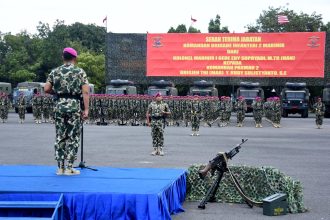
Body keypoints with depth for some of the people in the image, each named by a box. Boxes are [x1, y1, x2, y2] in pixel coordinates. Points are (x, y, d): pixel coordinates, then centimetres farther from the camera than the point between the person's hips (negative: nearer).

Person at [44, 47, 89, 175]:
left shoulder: (55, 72, 8)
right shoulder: (80, 72, 0)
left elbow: (46, 89, 1)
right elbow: (85, 92, -9)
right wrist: (86, 109, -9)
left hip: (59, 105, 3)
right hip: (74, 105, -3)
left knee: (60, 137, 10)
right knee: (73, 138, 3)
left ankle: (60, 167, 12)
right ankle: (69, 168, 3)